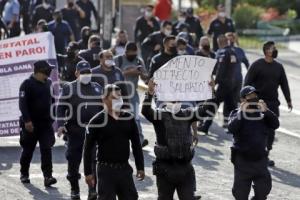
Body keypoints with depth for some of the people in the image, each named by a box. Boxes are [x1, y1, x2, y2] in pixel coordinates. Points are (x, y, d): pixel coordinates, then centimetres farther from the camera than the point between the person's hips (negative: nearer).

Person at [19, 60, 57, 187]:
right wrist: (27, 120, -24)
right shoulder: (27, 84, -10)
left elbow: (53, 100, 19)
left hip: (46, 123, 4)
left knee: (47, 149, -7)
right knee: (28, 150, 9)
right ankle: (24, 174, 27)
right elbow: (22, 103, -16)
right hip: (31, 124, -4)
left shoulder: (48, 84, 9)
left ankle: (48, 176, -12)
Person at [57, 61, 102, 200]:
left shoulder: (97, 88, 13)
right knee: (73, 160, 4)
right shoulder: (68, 88, 4)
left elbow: (104, 108, 18)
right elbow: (61, 107, -1)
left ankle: (93, 189, -2)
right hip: (75, 130, -1)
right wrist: (60, 125, -14)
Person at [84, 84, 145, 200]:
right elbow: (88, 149, -4)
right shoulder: (97, 121, -7)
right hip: (106, 169, -5)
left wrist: (140, 167, 10)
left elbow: (136, 145, 14)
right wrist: (88, 172, -7)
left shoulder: (128, 119, 6)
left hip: (125, 168, 5)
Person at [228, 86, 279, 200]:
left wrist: (266, 111, -22)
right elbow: (231, 128, -22)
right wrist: (241, 113, -30)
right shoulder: (237, 114, -4)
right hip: (242, 159, -3)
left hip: (260, 159, 3)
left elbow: (275, 125, -9)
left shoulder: (262, 114, 5)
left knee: (263, 189, 5)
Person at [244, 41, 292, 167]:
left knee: (271, 130, 3)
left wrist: (288, 100, 12)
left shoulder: (278, 67, 10)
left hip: (273, 104, 5)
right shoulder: (257, 65, -6)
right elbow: (247, 82, -8)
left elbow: (284, 84, 14)